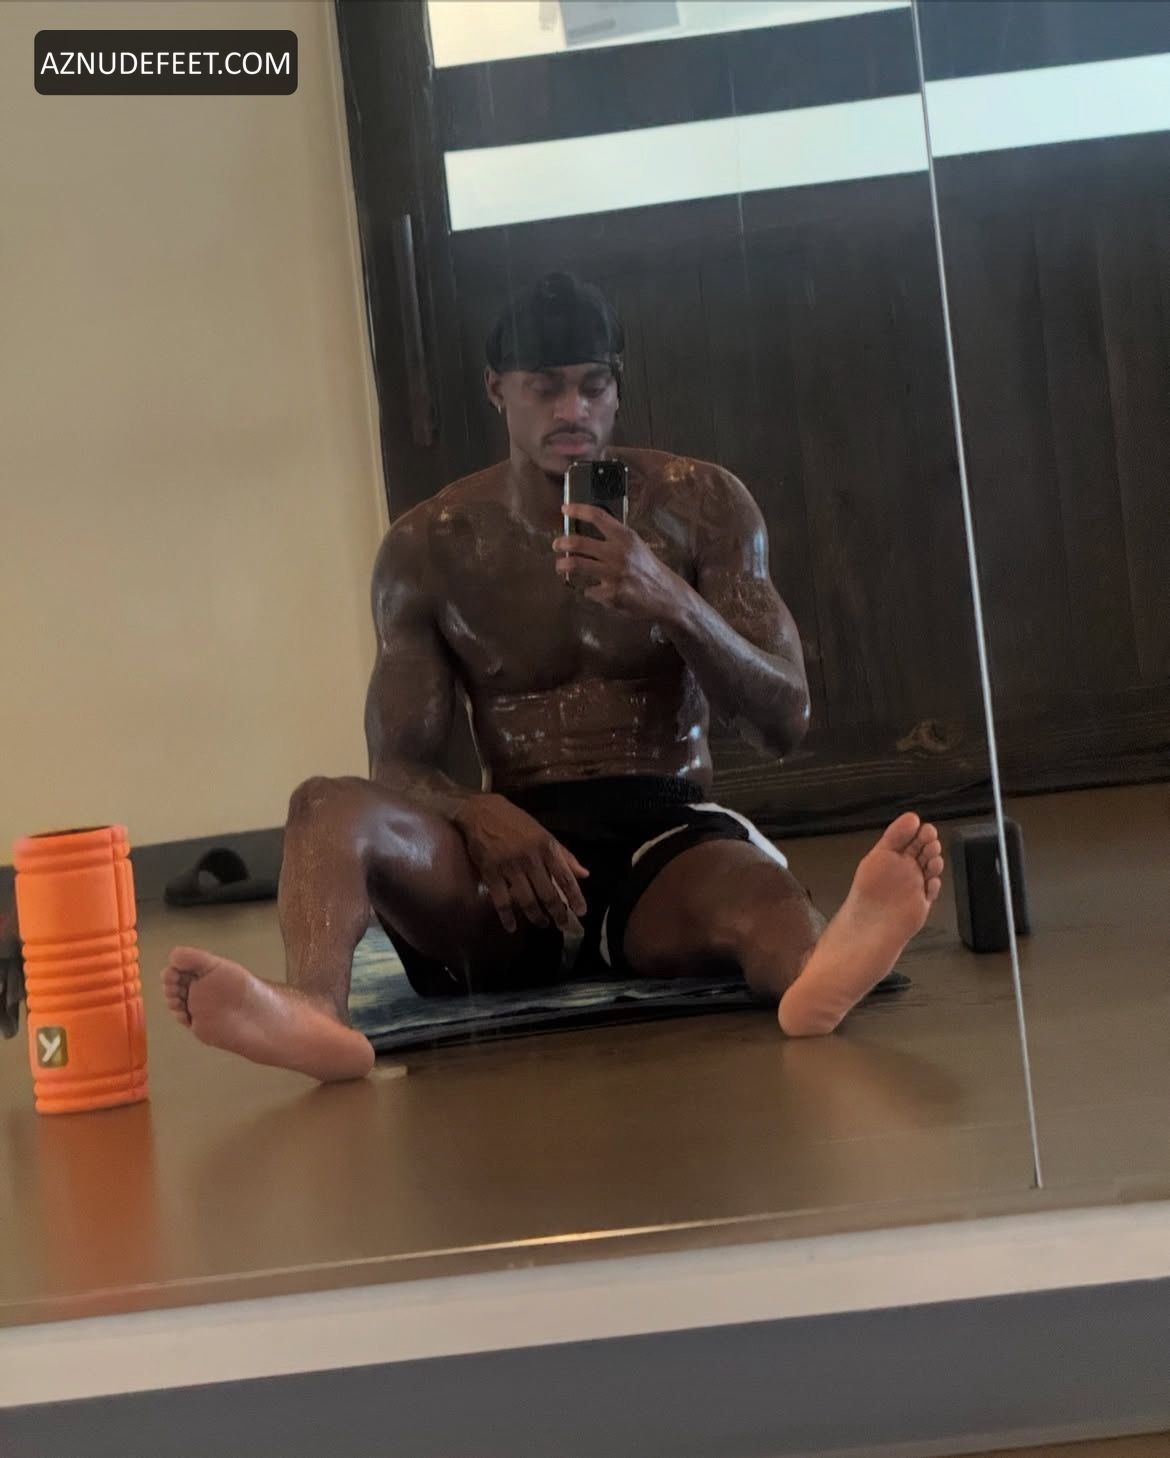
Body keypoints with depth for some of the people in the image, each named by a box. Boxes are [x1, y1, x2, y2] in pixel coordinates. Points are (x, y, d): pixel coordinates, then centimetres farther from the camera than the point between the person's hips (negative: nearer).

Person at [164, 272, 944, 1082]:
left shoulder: (703, 504, 4)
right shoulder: (429, 549, 5)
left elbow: (785, 723, -1)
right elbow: (402, 762, 1)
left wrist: (673, 603, -21)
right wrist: (481, 816, -25)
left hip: (668, 836, -1)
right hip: (513, 844, 1)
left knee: (757, 892, -38)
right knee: (328, 807, -30)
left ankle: (824, 967, -75)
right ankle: (315, 1011, -62)